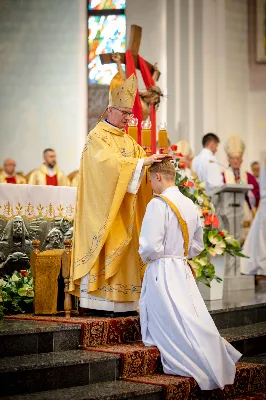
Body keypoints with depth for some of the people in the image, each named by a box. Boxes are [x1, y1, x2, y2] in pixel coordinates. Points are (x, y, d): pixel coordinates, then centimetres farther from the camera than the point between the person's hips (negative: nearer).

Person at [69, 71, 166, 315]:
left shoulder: (128, 140, 18)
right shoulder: (97, 137, -7)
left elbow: (141, 160, 7)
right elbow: (110, 161, -24)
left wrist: (157, 161, -15)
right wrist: (143, 162, -30)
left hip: (124, 210, 8)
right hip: (103, 209, -7)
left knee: (122, 253, 4)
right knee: (102, 251, -10)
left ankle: (121, 301, 4)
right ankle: (98, 301, -9)